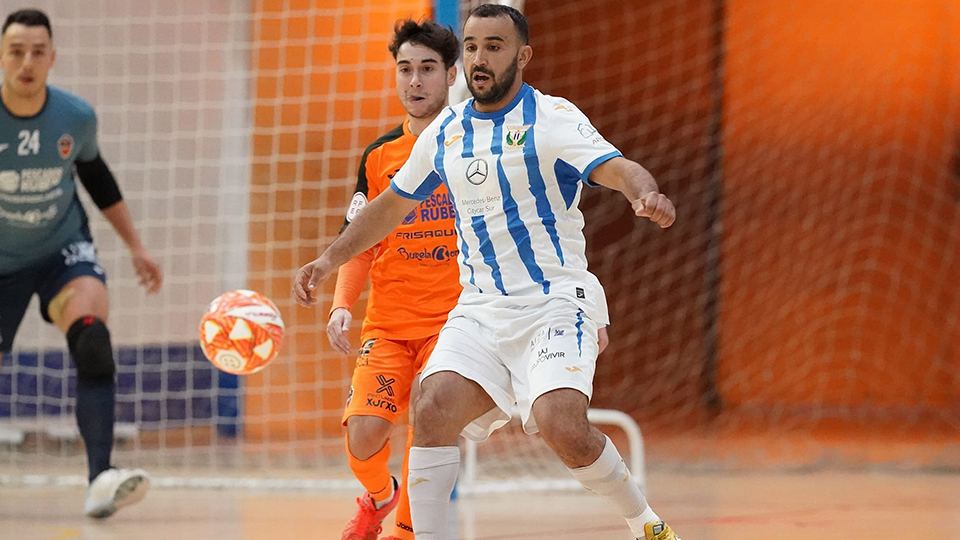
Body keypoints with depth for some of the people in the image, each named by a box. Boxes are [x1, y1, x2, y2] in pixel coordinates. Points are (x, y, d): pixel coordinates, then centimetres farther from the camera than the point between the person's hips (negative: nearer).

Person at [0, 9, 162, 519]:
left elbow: (95, 175, 9)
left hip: (64, 251, 0)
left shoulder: (77, 117, -12)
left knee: (92, 339, -27)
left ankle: (100, 481, -36)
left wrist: (136, 246, 12)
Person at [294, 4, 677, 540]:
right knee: (435, 409, -19)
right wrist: (330, 260, 22)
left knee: (562, 427, -24)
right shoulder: (446, 131, 11)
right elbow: (393, 204, 26)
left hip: (555, 301, -5)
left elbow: (618, 169, -22)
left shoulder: (552, 119, -7)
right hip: (480, 308, 5)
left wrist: (646, 192, -45)